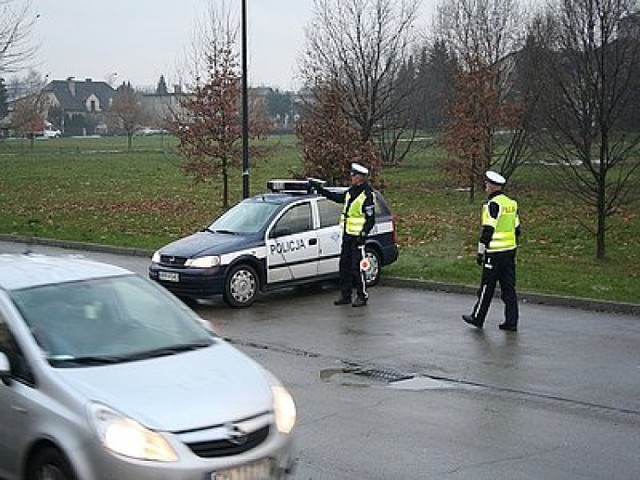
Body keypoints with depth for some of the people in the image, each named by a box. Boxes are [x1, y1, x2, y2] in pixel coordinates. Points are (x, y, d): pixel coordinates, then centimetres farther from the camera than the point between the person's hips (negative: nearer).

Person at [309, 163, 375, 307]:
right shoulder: (350, 192, 12)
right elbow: (336, 197, 25)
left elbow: (371, 219, -14)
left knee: (357, 268, -6)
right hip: (347, 235, 9)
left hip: (357, 237, -9)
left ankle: (362, 296, 3)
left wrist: (363, 234, -20)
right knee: (344, 266, 12)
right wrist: (320, 189, 22)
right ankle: (345, 295, 19)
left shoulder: (367, 195, -13)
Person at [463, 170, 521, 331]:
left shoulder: (493, 205, -14)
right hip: (510, 251, 8)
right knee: (509, 287, 9)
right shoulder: (511, 203, 11)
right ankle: (511, 322, 9)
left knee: (487, 287, 3)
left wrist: (480, 252, -12)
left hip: (495, 253, -8)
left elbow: (488, 231, -18)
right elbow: (516, 229, 16)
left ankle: (477, 318, 14)